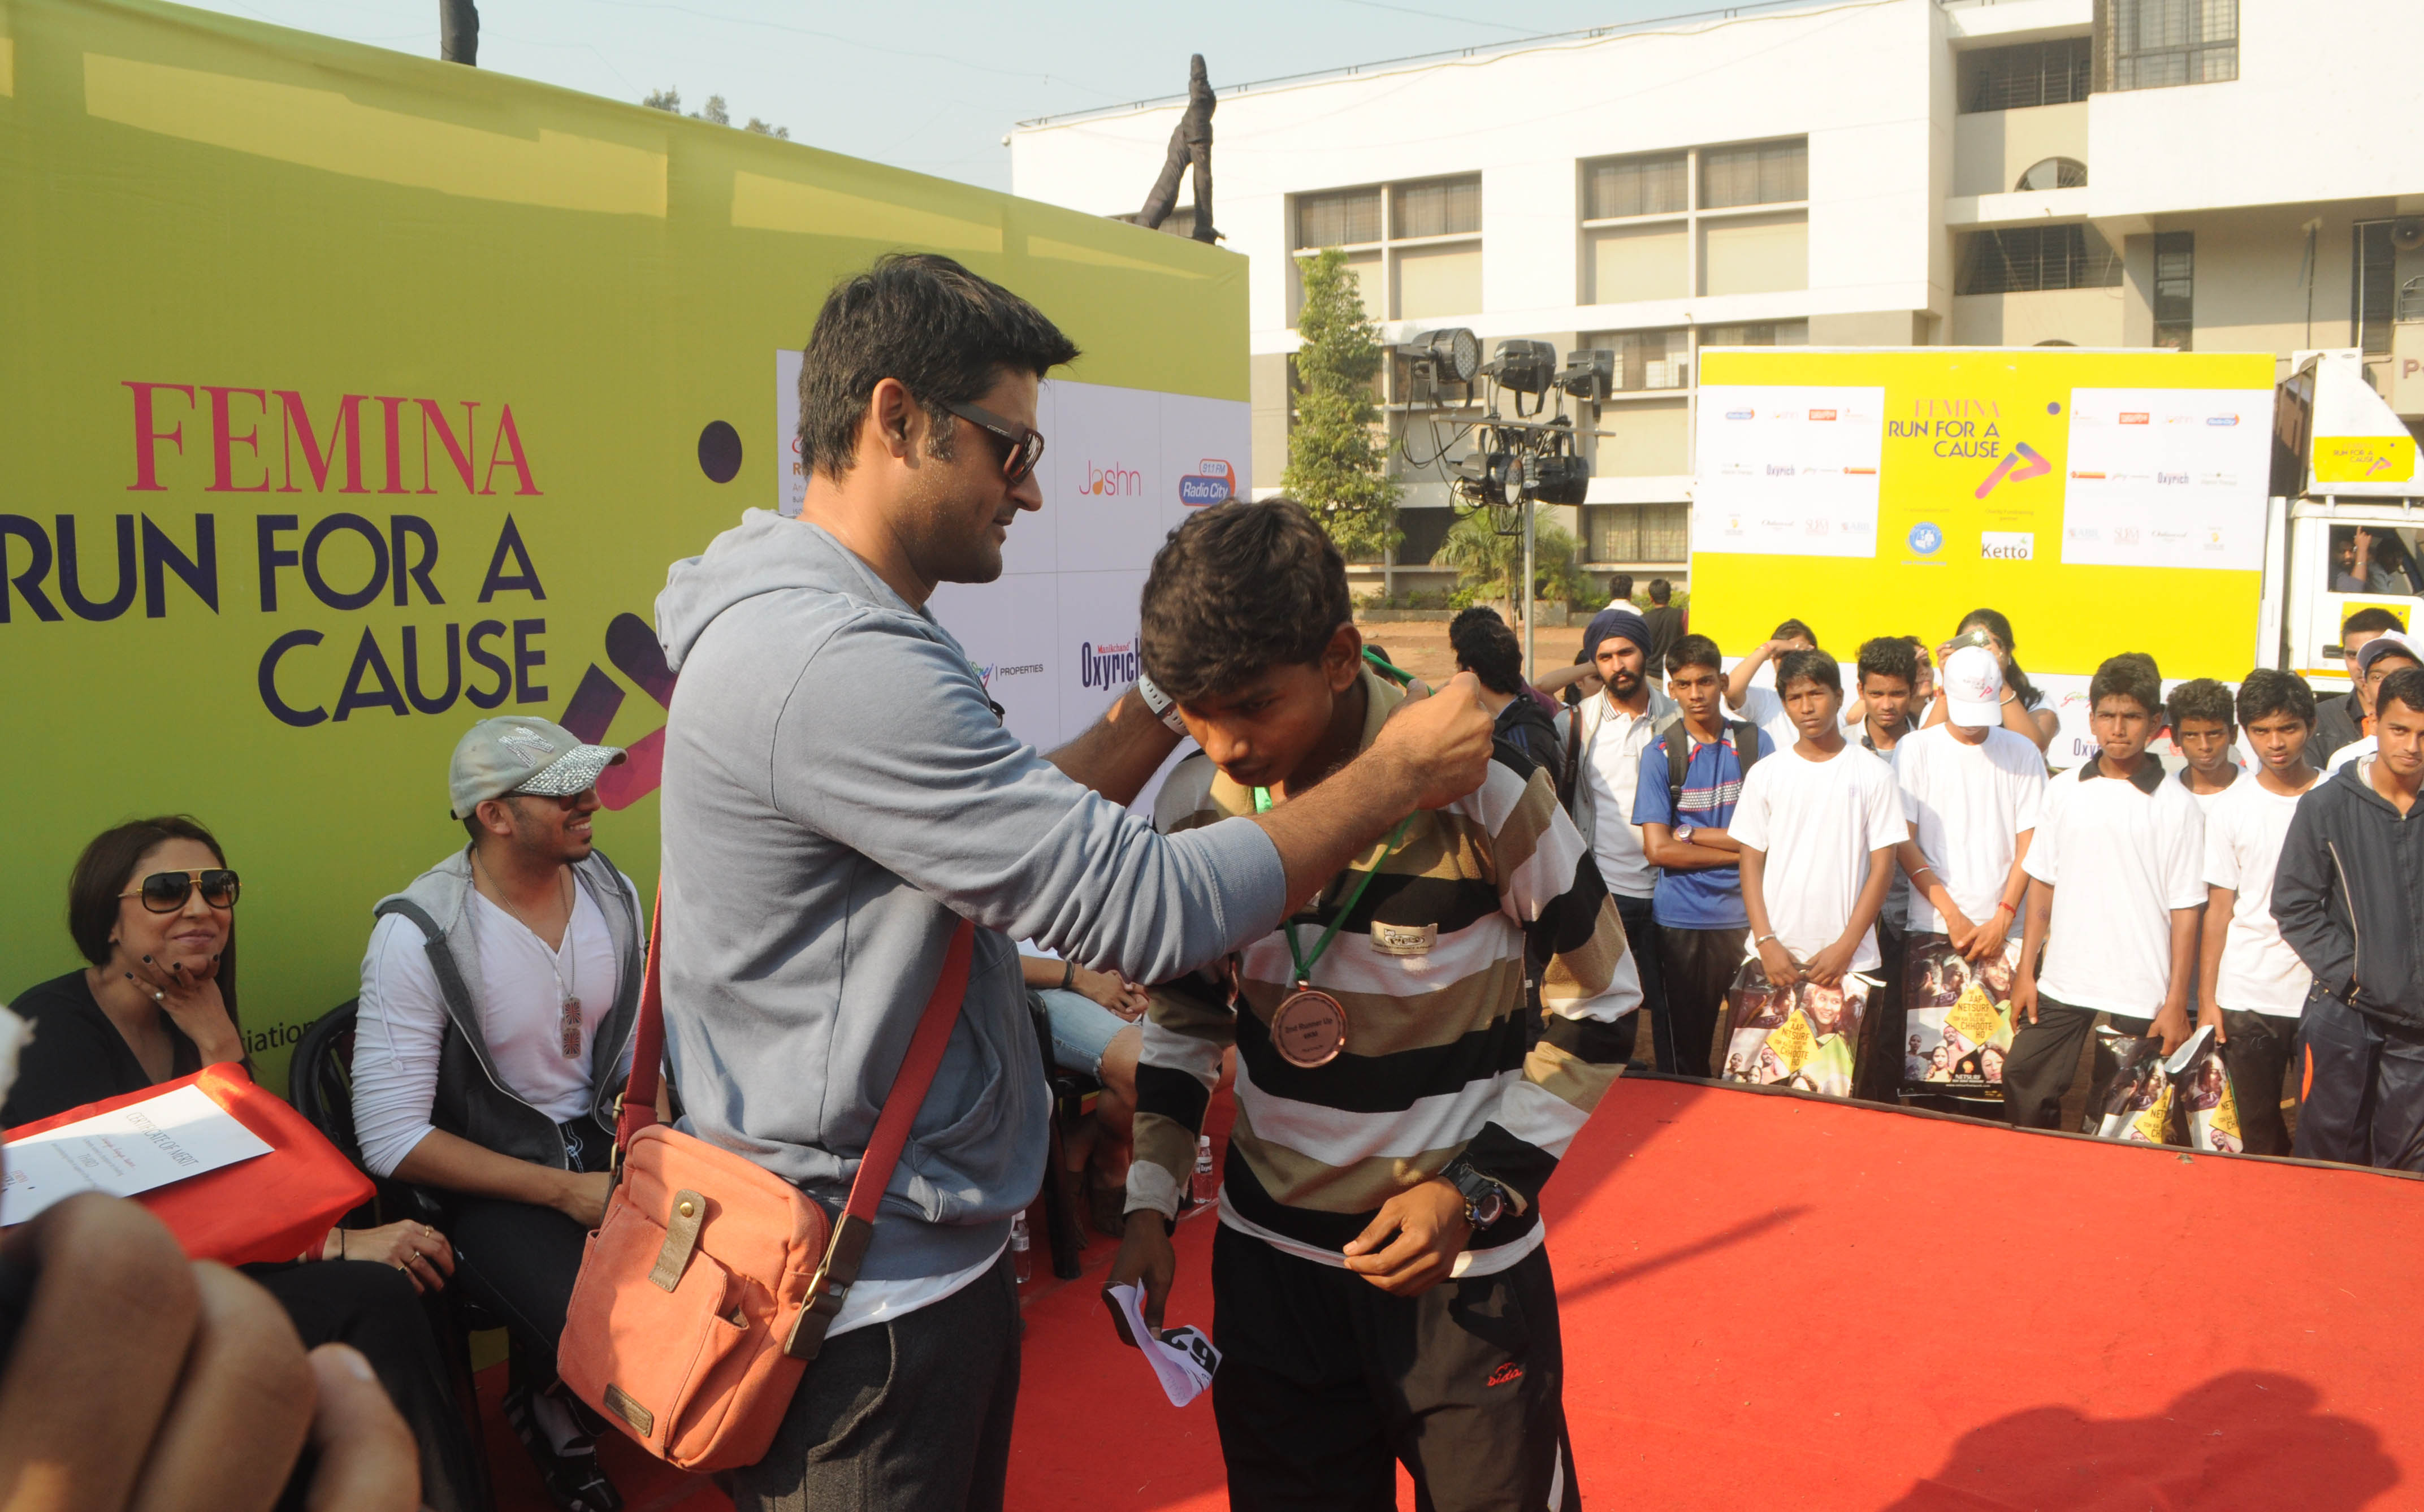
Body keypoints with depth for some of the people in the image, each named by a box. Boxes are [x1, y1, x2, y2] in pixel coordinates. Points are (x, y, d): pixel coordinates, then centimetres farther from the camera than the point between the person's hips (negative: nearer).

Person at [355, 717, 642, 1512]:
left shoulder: (613, 893, 1)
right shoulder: (417, 936, -17)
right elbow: (391, 1140, -18)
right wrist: (563, 1191, -20)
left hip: (596, 1141, 6)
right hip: (483, 1178, -5)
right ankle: (549, 1416, 11)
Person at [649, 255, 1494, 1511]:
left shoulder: (815, 623, 9)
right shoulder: (835, 664, -26)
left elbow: (1020, 830, 14)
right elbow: (1141, 910, -27)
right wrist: (1399, 773, -16)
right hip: (874, 1301, -10)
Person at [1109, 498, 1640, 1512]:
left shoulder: (1480, 790, -19)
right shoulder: (1195, 803, -5)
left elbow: (1599, 1006, -6)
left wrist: (1478, 1186, -15)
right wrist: (1150, 1206, 1)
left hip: (1464, 1267, -3)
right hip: (1269, 1261, 4)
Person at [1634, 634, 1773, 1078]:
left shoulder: (1755, 743, 3)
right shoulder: (1659, 753, 0)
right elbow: (1659, 849, -8)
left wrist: (1691, 834, -7)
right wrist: (1739, 851, -8)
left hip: (1748, 913, 1)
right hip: (1683, 920, -1)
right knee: (1686, 1053, 7)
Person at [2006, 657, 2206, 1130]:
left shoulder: (2177, 806, -3)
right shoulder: (2064, 791, 7)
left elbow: (2185, 912, -4)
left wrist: (2176, 1003, -6)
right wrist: (2025, 972, 7)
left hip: (2139, 998, -3)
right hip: (2061, 985, 3)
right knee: (2024, 1094, 5)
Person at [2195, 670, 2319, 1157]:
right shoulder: (2230, 807, 4)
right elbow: (2219, 908, 5)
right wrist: (2206, 999, 2)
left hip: (2323, 993, 0)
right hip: (2246, 997, 1)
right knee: (2259, 1130, 6)